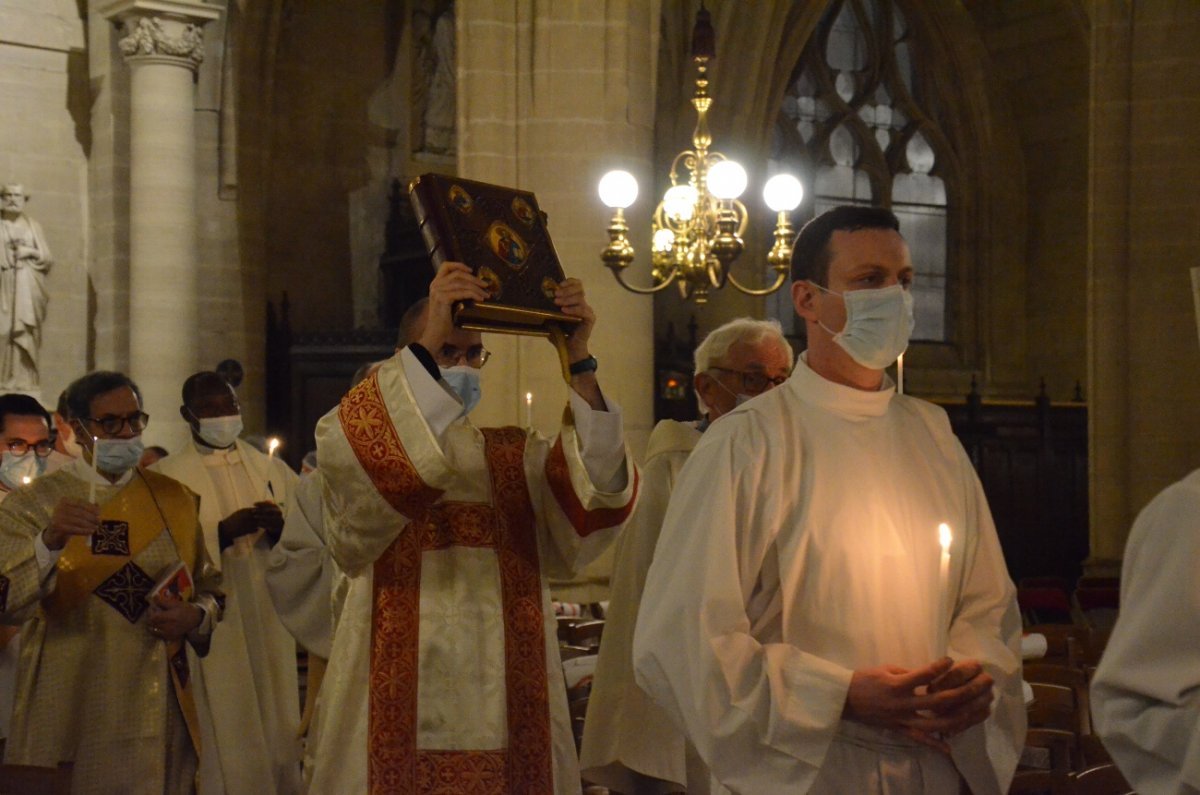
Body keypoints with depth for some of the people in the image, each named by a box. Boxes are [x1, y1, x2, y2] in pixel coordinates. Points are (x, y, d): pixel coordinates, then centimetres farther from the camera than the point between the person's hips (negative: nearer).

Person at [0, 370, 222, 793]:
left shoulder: (173, 500, 9)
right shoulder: (34, 503, -1)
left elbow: (212, 588, 15)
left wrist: (196, 616, -6)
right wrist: (49, 542, -30)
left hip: (157, 707, 3)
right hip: (70, 710, -3)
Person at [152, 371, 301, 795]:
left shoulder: (272, 469, 12)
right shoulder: (165, 476, 0)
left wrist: (281, 528, -11)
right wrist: (223, 531, -19)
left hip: (270, 624, 4)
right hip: (210, 629, -3)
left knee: (278, 738, 5)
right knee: (227, 743, -4)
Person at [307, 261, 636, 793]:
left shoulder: (518, 457, 12)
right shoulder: (369, 448, 3)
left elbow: (599, 485, -8)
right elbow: (343, 456, -22)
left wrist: (578, 364, -18)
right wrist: (430, 343, -28)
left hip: (507, 705, 3)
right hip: (400, 712, -3)